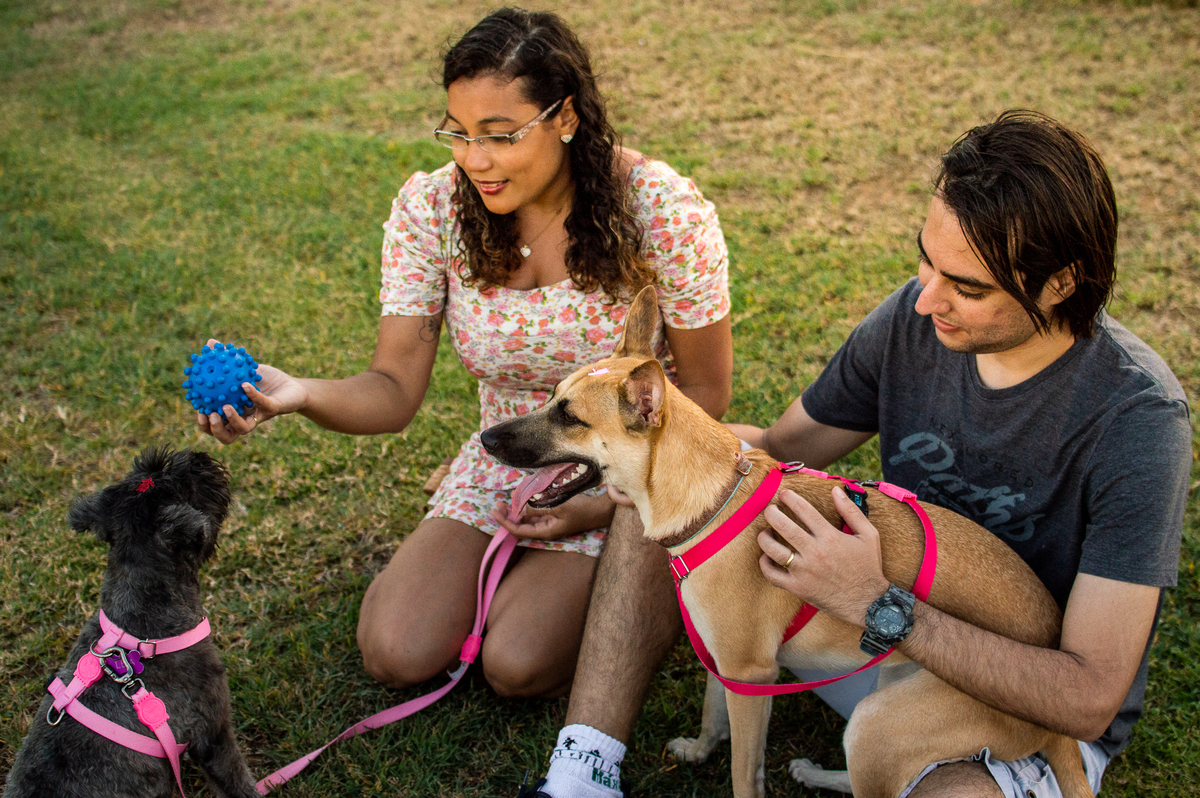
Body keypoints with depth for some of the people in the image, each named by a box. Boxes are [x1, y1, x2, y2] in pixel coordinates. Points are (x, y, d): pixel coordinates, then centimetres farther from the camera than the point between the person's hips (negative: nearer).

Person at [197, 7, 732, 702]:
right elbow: (395, 391, -14)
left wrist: (610, 501, -20)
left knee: (517, 664, -20)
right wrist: (299, 395, -36)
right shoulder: (431, 208, -14)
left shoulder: (659, 209, -22)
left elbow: (705, 392, -11)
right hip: (505, 465, 4)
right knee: (397, 654, -8)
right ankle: (521, 566, 20)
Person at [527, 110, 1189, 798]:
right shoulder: (914, 318, -10)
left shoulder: (1137, 418, -27)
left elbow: (1089, 699, -28)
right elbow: (783, 447, 5)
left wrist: (879, 602, -34)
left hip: (1038, 719, -5)